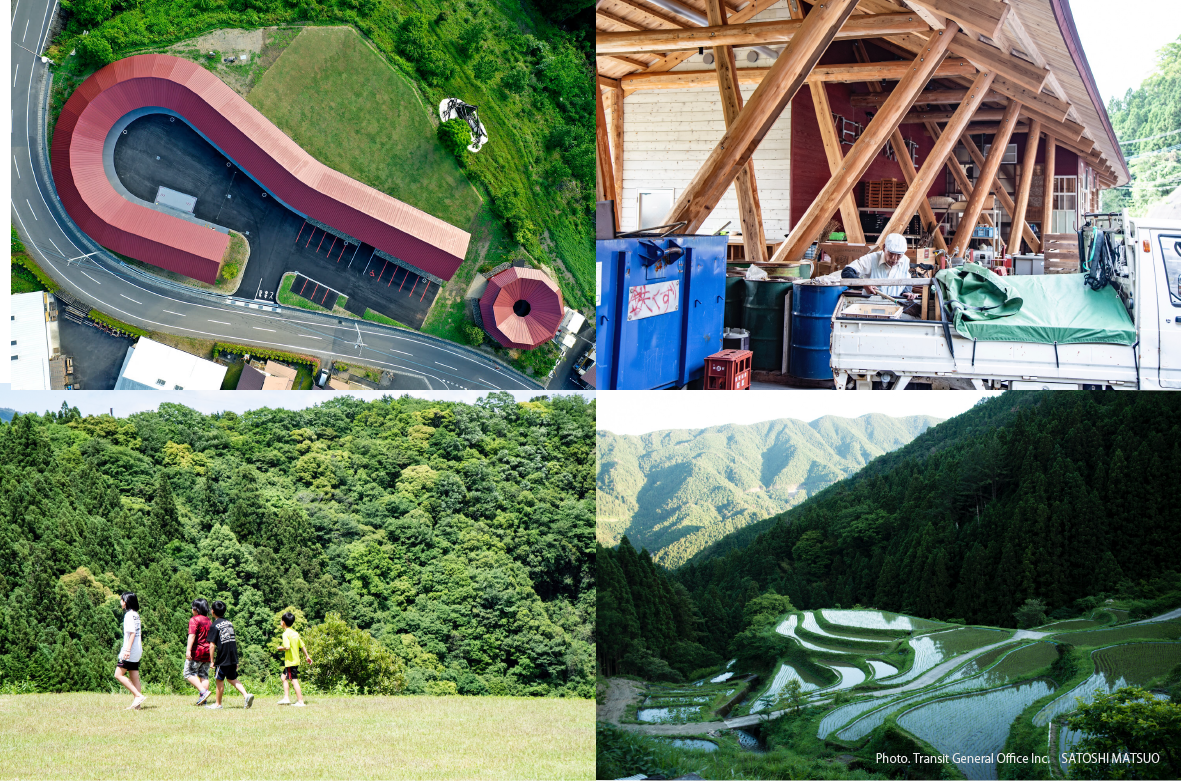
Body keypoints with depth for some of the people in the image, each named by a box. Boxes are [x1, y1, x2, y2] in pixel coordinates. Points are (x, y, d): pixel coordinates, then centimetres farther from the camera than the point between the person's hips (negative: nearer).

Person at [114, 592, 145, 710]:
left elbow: (132, 633, -20)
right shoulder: (136, 614, 14)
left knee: (119, 674, -7)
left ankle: (138, 695, -13)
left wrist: (128, 650, -25)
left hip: (130, 651, -9)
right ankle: (137, 703, 6)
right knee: (134, 677, 8)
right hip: (137, 651, 9)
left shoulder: (129, 615, -12)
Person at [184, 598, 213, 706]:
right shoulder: (208, 620, 16)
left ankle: (203, 691, -17)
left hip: (197, 651, -7)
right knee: (204, 676, 8)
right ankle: (203, 698, 4)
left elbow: (192, 636, -20)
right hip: (207, 652, 7)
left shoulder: (194, 620, -9)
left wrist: (188, 650, -25)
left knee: (189, 673, -2)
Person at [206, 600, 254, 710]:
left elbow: (212, 645, -12)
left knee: (220, 680, 6)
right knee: (232, 679, 15)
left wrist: (212, 661, -6)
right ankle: (246, 695, -2)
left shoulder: (214, 626, -9)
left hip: (223, 658, -6)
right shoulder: (229, 624, 12)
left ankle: (218, 704, 15)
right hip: (233, 657, 6)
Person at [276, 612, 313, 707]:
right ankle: (286, 698, 19)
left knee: (294, 680, -6)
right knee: (284, 677, 20)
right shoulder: (295, 633, 10)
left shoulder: (286, 634, -15)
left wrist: (281, 648, -6)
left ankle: (300, 701, -6)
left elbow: (287, 647, -27)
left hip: (290, 661, -9)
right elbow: (302, 645, 14)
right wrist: (307, 656, 24)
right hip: (296, 660, 9)